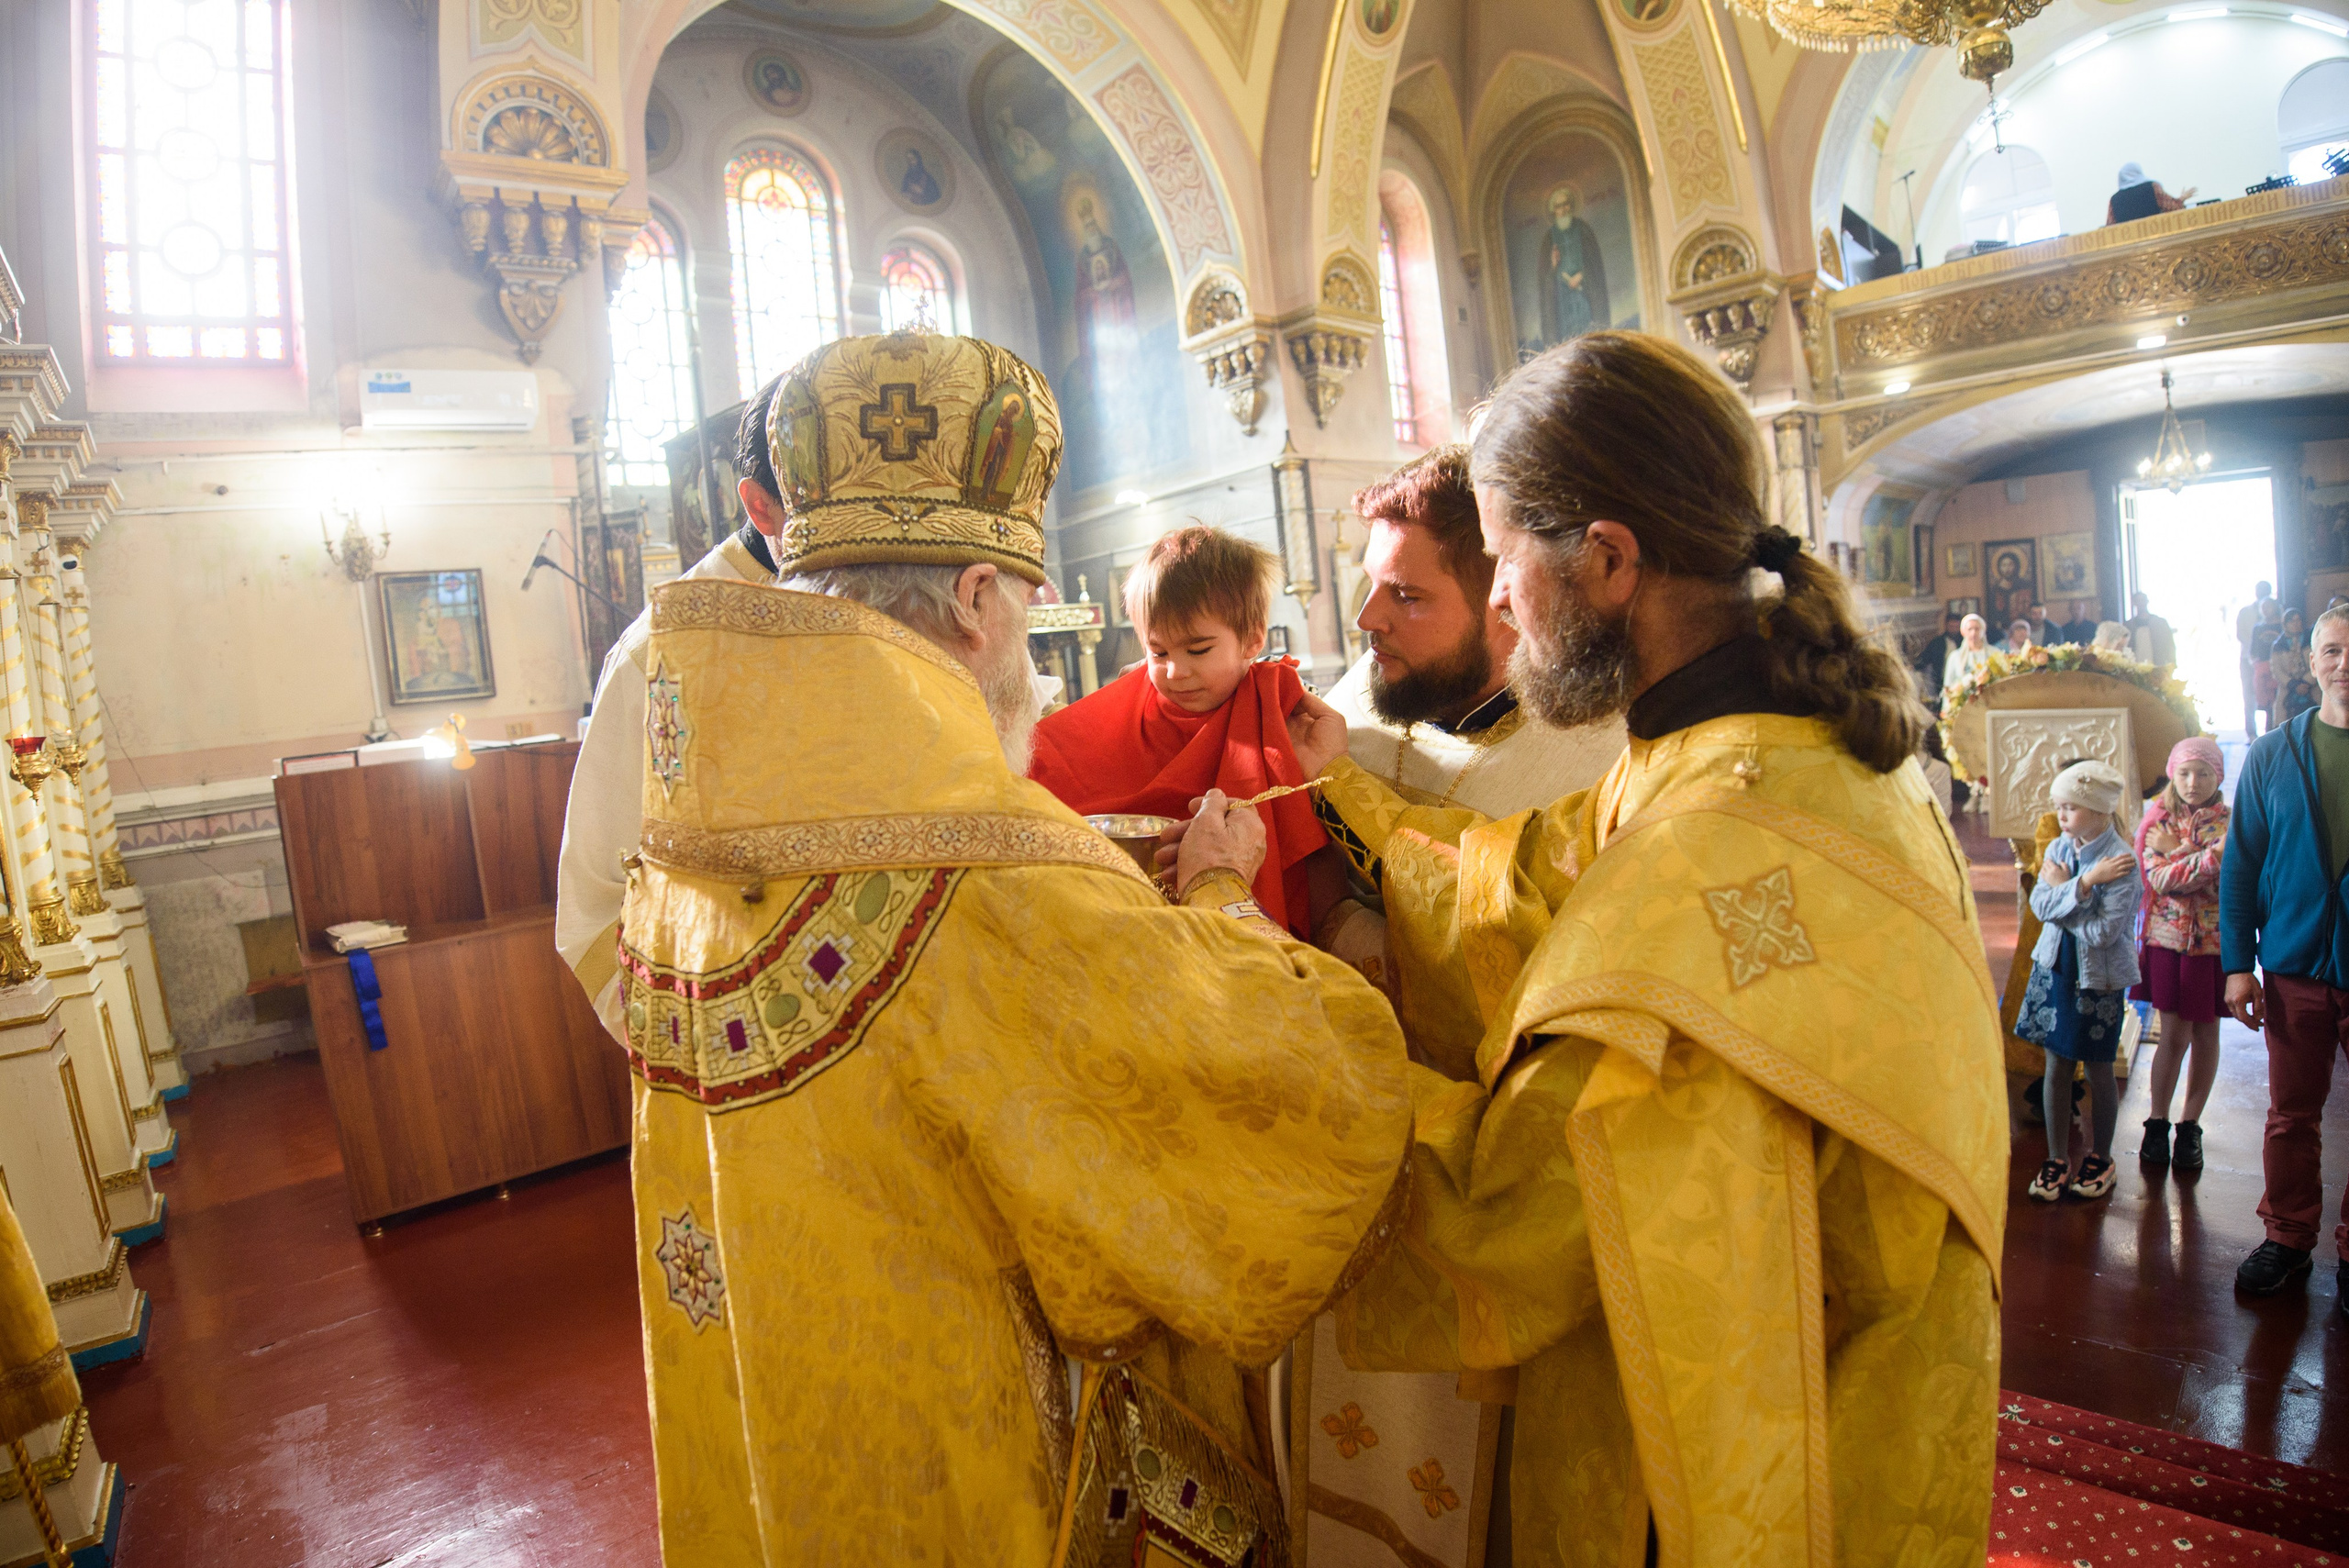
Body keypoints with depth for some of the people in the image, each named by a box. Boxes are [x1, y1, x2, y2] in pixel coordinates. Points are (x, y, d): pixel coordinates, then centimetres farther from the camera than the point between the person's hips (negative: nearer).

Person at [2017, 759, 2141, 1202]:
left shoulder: (2122, 860, -17)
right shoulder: (2059, 847, 0)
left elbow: (2103, 931, -22)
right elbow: (2040, 905, -11)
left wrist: (2061, 890, -13)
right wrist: (2084, 882, -23)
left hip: (2098, 977, -5)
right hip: (2055, 968, 5)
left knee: (2098, 1071, 10)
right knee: (2056, 1066, 10)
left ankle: (2099, 1158, 28)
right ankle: (2057, 1158, 20)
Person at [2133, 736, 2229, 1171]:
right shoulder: (2158, 820, 1)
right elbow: (2159, 879, -12)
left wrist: (2178, 853, -19)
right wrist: (2211, 856, -23)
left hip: (2215, 940, 1)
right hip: (2168, 937, -1)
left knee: (2205, 1035, 8)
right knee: (2174, 1034, 0)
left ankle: (2190, 1126, 21)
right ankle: (2158, 1123, 14)